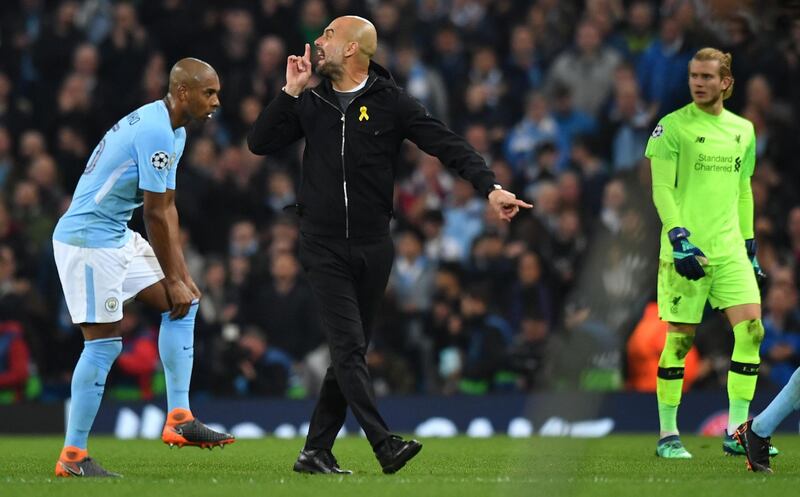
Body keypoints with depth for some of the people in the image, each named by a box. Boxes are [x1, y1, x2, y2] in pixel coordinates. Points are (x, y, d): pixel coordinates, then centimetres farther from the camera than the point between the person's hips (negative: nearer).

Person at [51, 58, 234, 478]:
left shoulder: (172, 130, 13)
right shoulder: (156, 132, -20)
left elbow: (167, 208, 15)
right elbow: (155, 214, -19)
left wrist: (182, 275, 10)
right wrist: (173, 280, -11)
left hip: (117, 238, 11)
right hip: (89, 239, -11)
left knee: (182, 303, 9)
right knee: (104, 343, -9)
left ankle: (178, 419, 7)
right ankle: (73, 456, -3)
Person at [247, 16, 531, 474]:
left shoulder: (391, 103, -2)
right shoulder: (311, 102, 6)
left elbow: (448, 145, -8)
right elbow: (260, 143, 4)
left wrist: (490, 187, -21)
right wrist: (291, 93, -4)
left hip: (373, 247, 0)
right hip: (324, 246, 0)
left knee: (350, 352, 6)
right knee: (349, 349, -14)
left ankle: (317, 451, 15)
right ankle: (385, 445, -21)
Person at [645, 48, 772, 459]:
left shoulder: (742, 130, 14)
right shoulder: (673, 126, -2)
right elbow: (661, 188, -7)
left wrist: (750, 247, 18)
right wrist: (679, 238, -17)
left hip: (730, 250, 5)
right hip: (686, 250, -5)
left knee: (751, 329, -7)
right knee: (679, 339, -3)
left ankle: (736, 432, -1)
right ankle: (668, 435, 7)